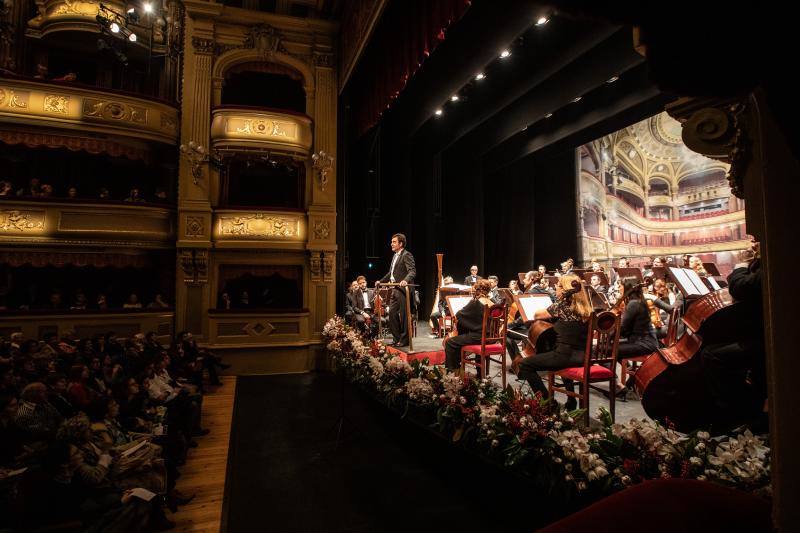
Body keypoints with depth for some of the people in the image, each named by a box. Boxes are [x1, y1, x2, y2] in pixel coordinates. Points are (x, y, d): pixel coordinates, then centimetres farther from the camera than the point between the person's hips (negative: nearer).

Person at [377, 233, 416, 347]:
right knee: (392, 313, 12)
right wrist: (381, 281, 26)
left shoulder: (406, 255, -11)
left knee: (404, 315, -1)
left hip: (403, 290, -9)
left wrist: (405, 280, -39)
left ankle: (404, 340, 9)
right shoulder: (395, 256, 17)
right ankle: (397, 339, 22)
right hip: (395, 290, 10)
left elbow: (412, 271, -22)